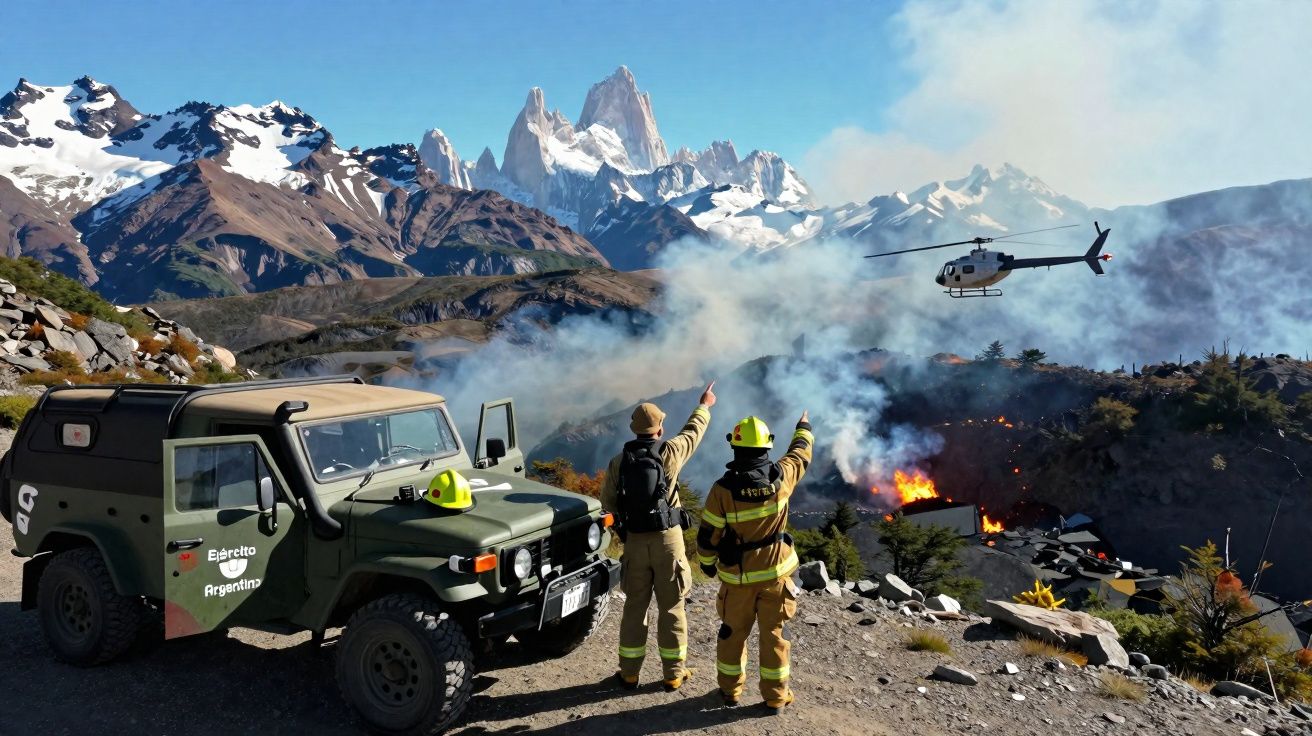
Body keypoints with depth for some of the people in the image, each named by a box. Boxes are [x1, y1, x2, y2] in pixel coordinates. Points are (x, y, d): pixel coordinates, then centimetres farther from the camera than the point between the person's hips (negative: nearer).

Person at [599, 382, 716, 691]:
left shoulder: (619, 461, -3)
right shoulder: (669, 452, -9)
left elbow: (607, 501, 4)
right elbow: (693, 432, 10)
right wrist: (704, 406, 27)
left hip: (635, 541, 2)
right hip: (668, 538, -2)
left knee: (634, 607, 12)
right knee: (671, 608, 8)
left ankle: (629, 673, 19)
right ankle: (674, 674, 16)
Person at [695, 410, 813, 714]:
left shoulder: (723, 488, -20)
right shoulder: (780, 476, -14)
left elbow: (708, 535, -12)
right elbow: (800, 452, 8)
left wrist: (706, 562, 8)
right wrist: (804, 427, 28)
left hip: (737, 575, -1)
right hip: (776, 572, 1)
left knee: (733, 632, 17)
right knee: (773, 634, 13)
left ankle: (731, 689, 30)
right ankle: (775, 697, 23)